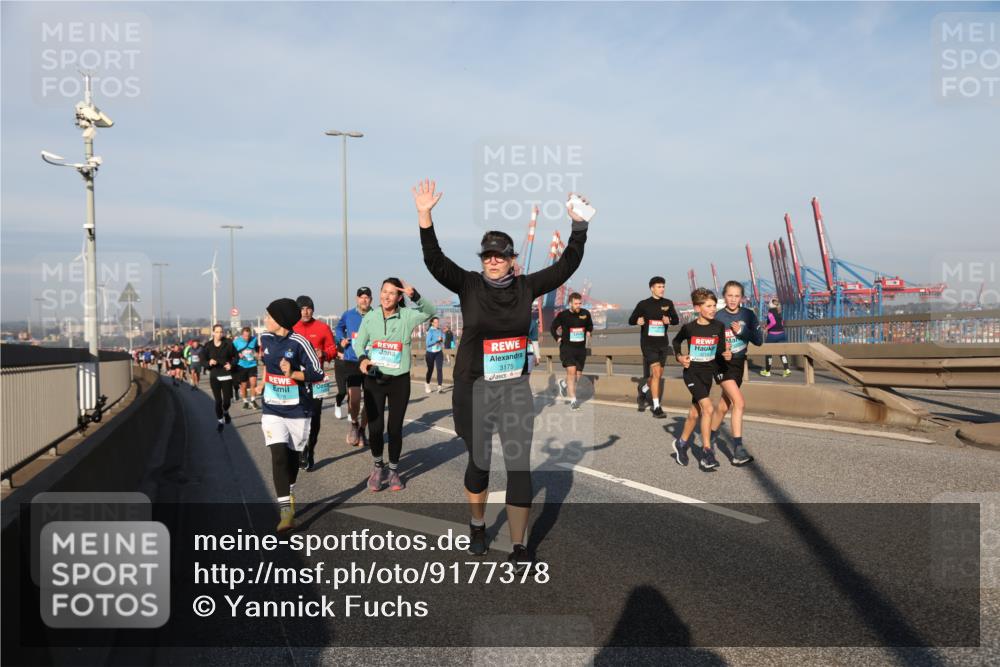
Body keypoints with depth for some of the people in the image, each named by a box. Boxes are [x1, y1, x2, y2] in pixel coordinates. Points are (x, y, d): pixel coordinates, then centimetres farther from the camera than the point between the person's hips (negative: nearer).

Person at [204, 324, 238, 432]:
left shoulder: (228, 343, -4)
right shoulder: (208, 346, 0)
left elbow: (236, 356, 6)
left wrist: (232, 364, -11)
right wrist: (209, 363, -15)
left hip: (226, 375, -1)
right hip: (214, 376, 1)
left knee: (227, 400, -2)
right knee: (218, 401, 2)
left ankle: (226, 412, 33)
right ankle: (220, 421, 21)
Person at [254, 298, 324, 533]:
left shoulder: (299, 342, -15)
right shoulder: (265, 338, 2)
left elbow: (318, 373, -14)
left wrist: (293, 374, -25)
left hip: (298, 410, -2)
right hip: (272, 410, 3)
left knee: (293, 457, 12)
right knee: (278, 456, -12)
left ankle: (289, 498, 38)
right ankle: (286, 512, -14)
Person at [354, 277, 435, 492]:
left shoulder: (407, 316, -6)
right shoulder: (370, 317, -2)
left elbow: (429, 312, -21)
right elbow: (359, 342, 5)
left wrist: (415, 296, -38)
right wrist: (362, 358, -16)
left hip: (399, 380, -1)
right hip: (373, 380, 1)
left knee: (395, 428, 7)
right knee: (375, 427, 3)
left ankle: (393, 470, 26)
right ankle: (377, 466, 29)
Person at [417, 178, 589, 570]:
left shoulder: (526, 287, 1)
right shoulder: (469, 285, -4)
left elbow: (567, 265, 2)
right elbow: (434, 260, -15)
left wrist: (578, 224, -7)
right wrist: (424, 215, -26)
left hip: (515, 388, 1)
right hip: (474, 388, -1)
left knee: (520, 465, -1)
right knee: (479, 461, 13)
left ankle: (519, 546, 11)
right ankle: (477, 526, 38)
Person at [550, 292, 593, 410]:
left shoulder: (585, 313, 0)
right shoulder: (563, 315, -8)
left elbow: (590, 325, 22)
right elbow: (552, 328, 7)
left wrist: (588, 333, 7)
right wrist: (558, 339, -1)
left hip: (581, 348, 4)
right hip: (567, 348, -4)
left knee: (578, 375, 9)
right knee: (571, 371, -17)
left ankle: (563, 384, 42)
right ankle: (573, 401, -9)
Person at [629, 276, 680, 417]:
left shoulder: (668, 303, 6)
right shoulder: (643, 304, -2)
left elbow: (676, 320, 9)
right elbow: (631, 320, 4)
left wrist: (669, 320, -13)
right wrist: (638, 321, -19)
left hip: (662, 343, 4)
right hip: (648, 343, -4)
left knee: (658, 375, 13)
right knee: (656, 373, -15)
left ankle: (643, 390, 43)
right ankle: (656, 407, -9)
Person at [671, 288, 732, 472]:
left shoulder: (718, 326, -4)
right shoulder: (689, 327, -10)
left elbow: (721, 350, 3)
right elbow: (676, 341, 10)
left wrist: (725, 355, -18)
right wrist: (679, 356, -3)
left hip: (708, 372, 4)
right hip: (692, 372, -4)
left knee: (695, 413, 13)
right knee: (708, 408, -19)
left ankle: (681, 444, 35)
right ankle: (706, 452, -12)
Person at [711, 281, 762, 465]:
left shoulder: (748, 315, -1)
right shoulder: (718, 317, -11)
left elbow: (759, 340, -5)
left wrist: (742, 331, -18)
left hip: (738, 363, 5)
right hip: (722, 364, -5)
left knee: (724, 405, 17)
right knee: (739, 403, -19)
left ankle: (711, 436, 41)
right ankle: (738, 450, -17)